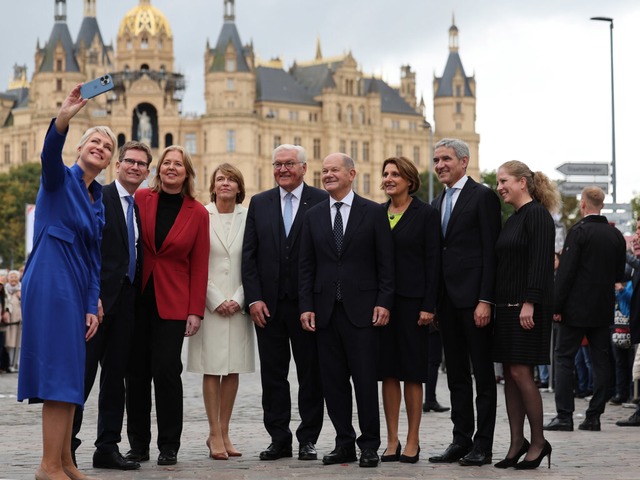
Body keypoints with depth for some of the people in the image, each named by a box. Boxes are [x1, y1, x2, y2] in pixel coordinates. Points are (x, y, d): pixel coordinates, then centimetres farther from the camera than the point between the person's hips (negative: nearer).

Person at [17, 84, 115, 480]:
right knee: (59, 373, -11)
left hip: (76, 290, 8)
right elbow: (50, 155, -26)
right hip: (50, 282, -8)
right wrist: (63, 119, -44)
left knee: (70, 377, 10)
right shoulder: (61, 179, -2)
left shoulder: (97, 201, 17)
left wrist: (92, 307, 9)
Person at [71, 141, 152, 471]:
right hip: (98, 300, -7)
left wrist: (137, 298, 8)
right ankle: (65, 445, -1)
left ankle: (107, 447, 12)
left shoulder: (139, 208, 17)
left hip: (125, 303, 7)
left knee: (115, 375, 8)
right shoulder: (97, 198, -5)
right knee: (82, 372, -6)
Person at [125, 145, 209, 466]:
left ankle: (169, 447, 2)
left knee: (166, 371, -7)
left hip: (172, 303, -1)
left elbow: (199, 266, 2)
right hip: (136, 297, 1)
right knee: (136, 372, 3)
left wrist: (195, 311, -4)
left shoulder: (198, 213, 2)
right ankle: (138, 445, 12)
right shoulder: (140, 199, 3)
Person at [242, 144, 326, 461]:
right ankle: (279, 440, 13)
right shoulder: (259, 204, 9)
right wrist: (254, 298, -3)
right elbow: (249, 255, 6)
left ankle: (308, 439, 12)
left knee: (311, 374, 4)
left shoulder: (322, 202, -2)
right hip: (268, 305, 3)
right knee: (273, 375, 6)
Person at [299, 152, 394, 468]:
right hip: (325, 309, 4)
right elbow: (306, 266, 10)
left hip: (361, 309, -3)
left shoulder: (374, 213, 2)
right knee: (333, 380, 5)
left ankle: (369, 445, 4)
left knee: (365, 379, -4)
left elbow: (386, 263, 0)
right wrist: (306, 306, 1)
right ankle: (344, 443, 12)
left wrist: (383, 302, -8)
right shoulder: (313, 216, 11)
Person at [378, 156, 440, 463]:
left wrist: (428, 305, -12)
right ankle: (392, 441, 11)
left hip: (412, 299, -4)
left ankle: (412, 441, 6)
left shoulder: (426, 214, -3)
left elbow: (433, 261, -6)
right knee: (388, 370, 6)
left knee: (413, 369, 0)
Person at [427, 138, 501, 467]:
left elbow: (491, 251, -11)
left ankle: (483, 445, 2)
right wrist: (431, 302, 12)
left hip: (473, 298, -8)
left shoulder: (483, 197, -5)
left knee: (483, 374, -1)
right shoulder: (437, 203, 17)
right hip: (446, 300, 8)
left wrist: (485, 300, -17)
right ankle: (461, 441, 16)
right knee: (456, 375, 10)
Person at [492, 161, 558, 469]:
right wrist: (495, 303, 15)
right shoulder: (513, 220, 17)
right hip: (507, 305, 9)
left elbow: (540, 262, -18)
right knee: (510, 373, 7)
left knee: (521, 372, -9)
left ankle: (538, 442, 1)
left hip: (528, 306, -9)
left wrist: (529, 303, -23)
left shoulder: (537, 214, -10)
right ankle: (517, 443, 11)